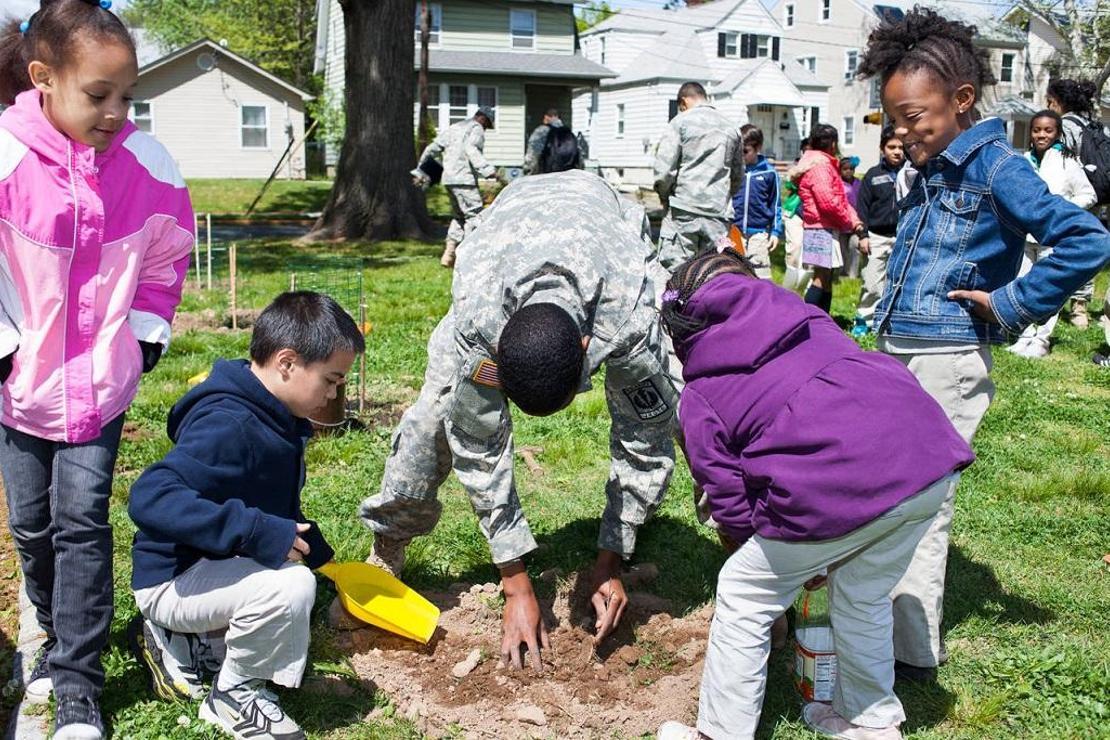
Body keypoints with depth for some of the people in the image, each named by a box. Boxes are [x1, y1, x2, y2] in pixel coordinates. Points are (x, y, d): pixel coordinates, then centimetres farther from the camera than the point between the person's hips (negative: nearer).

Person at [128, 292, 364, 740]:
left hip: (216, 568, 10)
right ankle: (233, 696, -9)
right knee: (291, 585, -34)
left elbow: (284, 511, 19)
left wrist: (322, 558, 15)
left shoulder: (277, 421, 3)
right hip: (174, 579, -10)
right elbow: (149, 499, -42)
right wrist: (257, 532, -42)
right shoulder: (227, 425, -29)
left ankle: (176, 641, 20)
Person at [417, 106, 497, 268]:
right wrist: (488, 170, -29)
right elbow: (471, 150, -21)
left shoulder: (454, 128, 24)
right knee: (473, 215, -5)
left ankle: (448, 253, 8)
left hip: (449, 179, 8)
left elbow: (433, 148, 25)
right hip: (464, 179, -8)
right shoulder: (476, 129, -1)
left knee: (459, 216, 16)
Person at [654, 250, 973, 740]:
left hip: (838, 489, -6)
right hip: (933, 459, 6)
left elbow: (730, 502, 14)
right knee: (864, 594, 29)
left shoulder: (698, 399, 14)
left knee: (743, 595, 17)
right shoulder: (804, 317, 26)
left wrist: (795, 560, 30)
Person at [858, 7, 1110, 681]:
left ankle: (912, 651, 10)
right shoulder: (929, 173, 12)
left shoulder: (996, 167, -13)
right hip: (899, 356, 9)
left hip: (948, 362, -9)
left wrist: (1011, 302, -18)